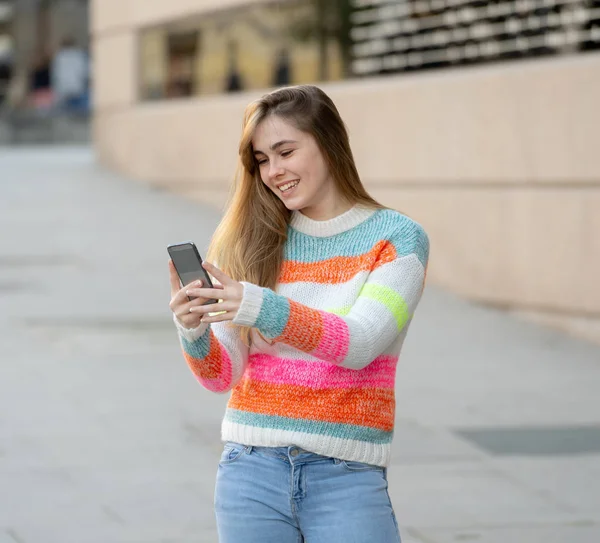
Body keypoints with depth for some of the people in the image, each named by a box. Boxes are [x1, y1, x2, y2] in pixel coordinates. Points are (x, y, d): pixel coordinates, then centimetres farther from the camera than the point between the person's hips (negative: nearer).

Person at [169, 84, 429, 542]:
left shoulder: (396, 238, -1)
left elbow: (359, 344, -16)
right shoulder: (251, 242, 6)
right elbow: (222, 376, 3)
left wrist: (263, 308, -30)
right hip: (253, 468, 3)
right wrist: (193, 333, -19)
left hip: (346, 475, -2)